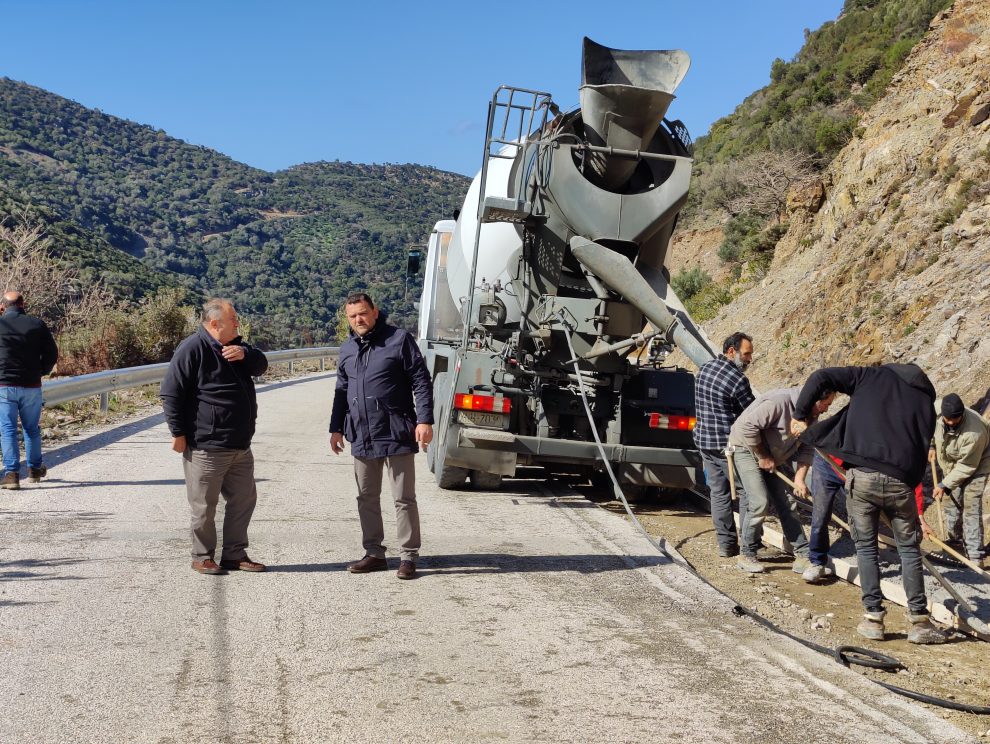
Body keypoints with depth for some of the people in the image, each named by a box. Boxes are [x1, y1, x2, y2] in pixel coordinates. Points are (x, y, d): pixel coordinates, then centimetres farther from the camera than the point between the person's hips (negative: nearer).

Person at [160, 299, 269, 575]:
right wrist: (178, 433, -15)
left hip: (240, 445, 8)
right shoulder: (192, 349, -13)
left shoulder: (236, 346, 14)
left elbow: (261, 365, 10)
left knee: (244, 499, 13)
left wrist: (245, 354, -12)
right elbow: (172, 393, -14)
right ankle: (202, 557, 15)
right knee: (204, 505, 1)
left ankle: (235, 554, 23)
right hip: (206, 446, -8)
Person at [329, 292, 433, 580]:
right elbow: (341, 392, 22)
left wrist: (424, 420, -14)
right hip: (362, 438, 6)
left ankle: (408, 556, 8)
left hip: (396, 435, -6)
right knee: (367, 498, 12)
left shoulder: (399, 340, -5)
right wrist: (336, 427, 18)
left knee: (404, 498, 0)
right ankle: (374, 554, 23)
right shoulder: (347, 350, 14)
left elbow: (421, 382, -7)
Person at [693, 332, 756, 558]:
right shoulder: (737, 379, -17)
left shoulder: (705, 369, 9)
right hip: (728, 444, -8)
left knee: (718, 492, 11)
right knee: (747, 491, 1)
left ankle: (726, 544, 15)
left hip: (704, 441, 8)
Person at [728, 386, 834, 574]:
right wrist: (762, 456, -23)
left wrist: (800, 478, -12)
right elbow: (747, 427, -34)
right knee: (760, 502, -16)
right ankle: (746, 555, -2)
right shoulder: (779, 402, -32)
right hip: (747, 449, -8)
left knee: (786, 503, 3)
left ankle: (803, 555, 6)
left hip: (772, 456, 8)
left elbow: (805, 448, 1)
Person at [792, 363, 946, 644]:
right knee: (909, 549, 15)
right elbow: (922, 448, 13)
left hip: (861, 476, -1)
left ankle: (874, 618, 14)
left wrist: (801, 416, 10)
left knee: (866, 546, 14)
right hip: (901, 481, 1)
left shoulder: (872, 376, 11)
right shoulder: (925, 399, 17)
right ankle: (919, 622, 17)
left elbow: (820, 378, 1)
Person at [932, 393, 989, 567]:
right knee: (951, 503, 16)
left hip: (974, 468, -7)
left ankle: (975, 555, -7)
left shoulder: (974, 433, -40)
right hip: (951, 466, 7)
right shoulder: (942, 416, -23)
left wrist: (944, 484, -24)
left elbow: (966, 467, -30)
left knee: (971, 509, -12)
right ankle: (954, 538, 37)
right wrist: (933, 447, 3)